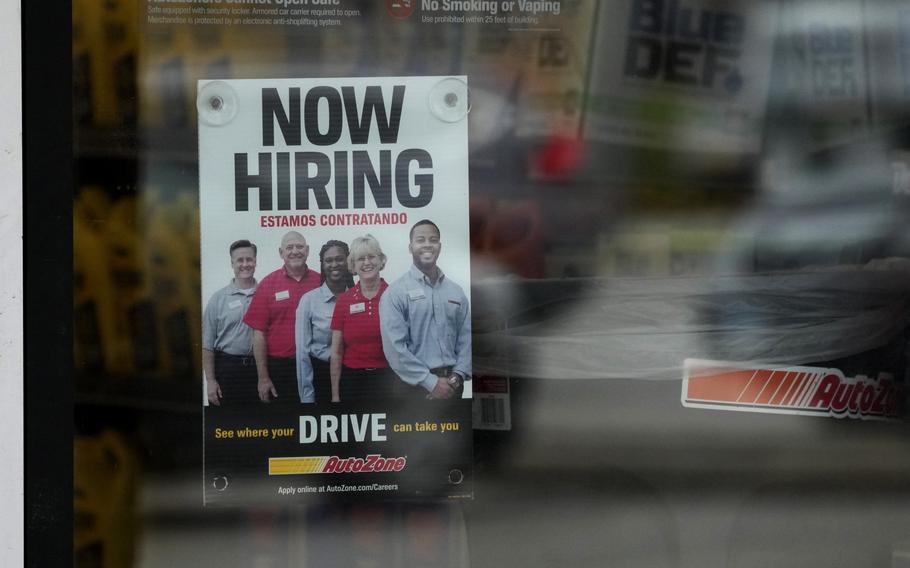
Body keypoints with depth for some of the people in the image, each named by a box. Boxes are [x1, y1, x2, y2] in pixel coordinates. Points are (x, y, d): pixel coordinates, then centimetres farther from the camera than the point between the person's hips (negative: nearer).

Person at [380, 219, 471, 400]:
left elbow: (466, 337, 7)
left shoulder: (456, 292, 10)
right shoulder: (396, 293, -5)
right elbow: (394, 346, -13)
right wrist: (431, 382, -15)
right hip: (417, 385, -4)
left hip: (451, 384, 4)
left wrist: (458, 375, -9)